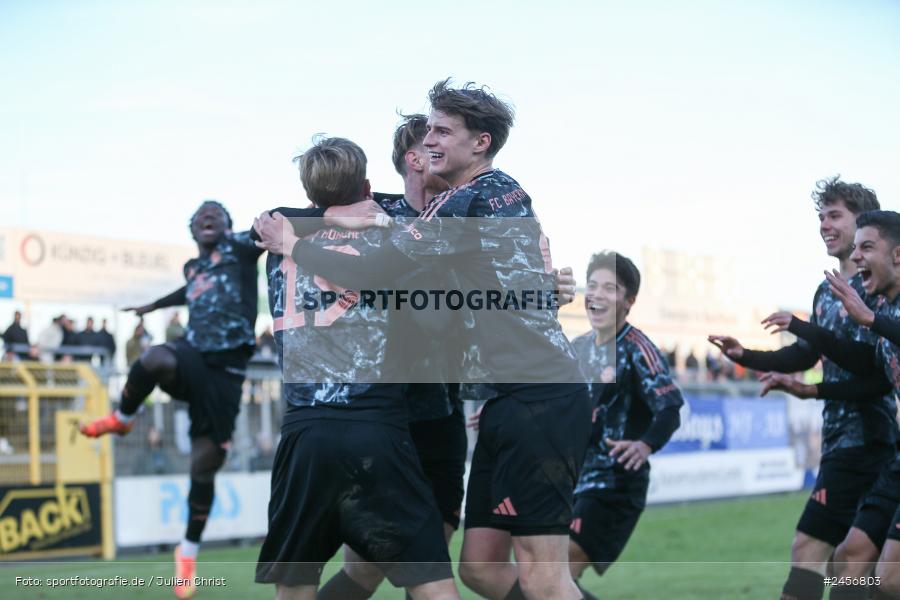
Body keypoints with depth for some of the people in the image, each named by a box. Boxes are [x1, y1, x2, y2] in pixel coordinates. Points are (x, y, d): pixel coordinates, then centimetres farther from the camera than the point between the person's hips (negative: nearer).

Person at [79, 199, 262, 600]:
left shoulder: (240, 248, 7)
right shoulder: (192, 267, 21)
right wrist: (154, 305, 59)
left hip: (226, 368, -3)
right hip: (192, 354, 3)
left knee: (204, 464, -1)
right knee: (155, 360, -36)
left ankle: (189, 552, 17)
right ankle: (122, 419, -5)